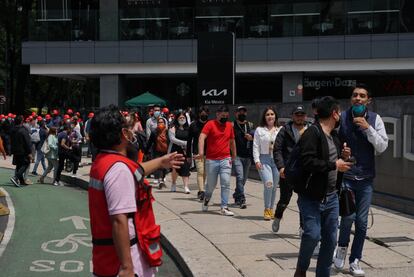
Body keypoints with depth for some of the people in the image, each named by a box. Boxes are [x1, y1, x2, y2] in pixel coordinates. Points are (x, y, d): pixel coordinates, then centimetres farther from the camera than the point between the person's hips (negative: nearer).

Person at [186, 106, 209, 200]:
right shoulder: (193, 125, 3)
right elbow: (189, 140, 6)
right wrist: (188, 155, 4)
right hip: (197, 153, -2)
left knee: (204, 173, 9)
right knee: (200, 172, -13)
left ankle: (200, 191, 21)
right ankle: (202, 191, -17)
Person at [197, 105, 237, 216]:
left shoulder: (229, 125, 9)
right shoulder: (210, 124, -5)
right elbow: (202, 138, -18)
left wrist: (234, 155, 23)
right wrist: (201, 152, -32)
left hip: (226, 160, 3)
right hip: (211, 160, -3)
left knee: (226, 183, -6)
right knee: (211, 184, 8)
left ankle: (224, 207, -1)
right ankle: (206, 199, 38)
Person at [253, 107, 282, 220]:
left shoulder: (280, 130, 10)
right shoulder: (259, 130, 6)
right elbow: (256, 146, 4)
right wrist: (256, 160, -5)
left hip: (277, 160, 2)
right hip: (264, 159, -2)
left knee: (274, 186, 6)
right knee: (268, 184, -17)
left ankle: (271, 209, 20)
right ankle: (267, 209, -5)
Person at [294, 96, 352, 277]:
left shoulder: (334, 136, 15)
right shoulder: (312, 133, -13)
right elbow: (308, 162, -24)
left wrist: (344, 158, 6)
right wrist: (334, 165, -17)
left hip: (331, 198, 8)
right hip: (311, 198, -8)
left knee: (330, 240, 8)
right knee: (313, 234, -15)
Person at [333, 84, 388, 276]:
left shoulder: (375, 119, 2)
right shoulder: (341, 118, -2)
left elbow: (382, 147, -6)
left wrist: (368, 128, -16)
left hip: (366, 178, 2)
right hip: (345, 175, -2)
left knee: (362, 222, 4)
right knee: (348, 215, -16)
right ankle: (342, 247, 13)